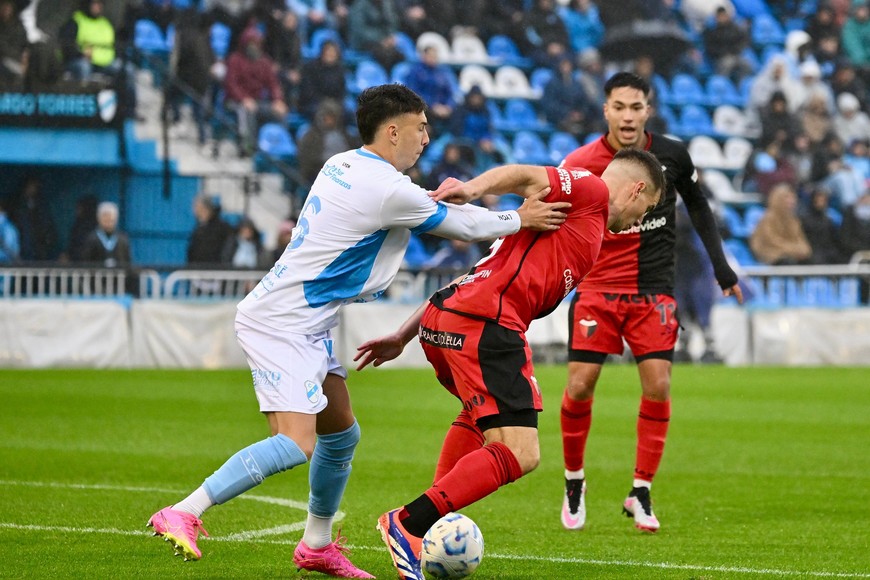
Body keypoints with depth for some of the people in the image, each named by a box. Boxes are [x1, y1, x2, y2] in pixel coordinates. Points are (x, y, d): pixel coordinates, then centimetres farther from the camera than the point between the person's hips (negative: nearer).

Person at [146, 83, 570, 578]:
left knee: (341, 434, 17)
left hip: (308, 327, 10)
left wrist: (442, 197, 11)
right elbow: (463, 226, -3)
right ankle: (183, 515, -21)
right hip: (282, 326, -10)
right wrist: (521, 220, 12)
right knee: (298, 444, -20)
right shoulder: (388, 191, -17)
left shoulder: (344, 165, 9)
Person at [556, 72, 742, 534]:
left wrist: (721, 267, 10)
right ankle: (574, 482, 16)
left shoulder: (672, 156, -3)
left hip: (653, 289, 2)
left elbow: (697, 206, 13)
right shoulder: (579, 165, -11)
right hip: (597, 289, -1)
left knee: (658, 386, -8)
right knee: (579, 387, -7)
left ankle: (641, 493, 5)